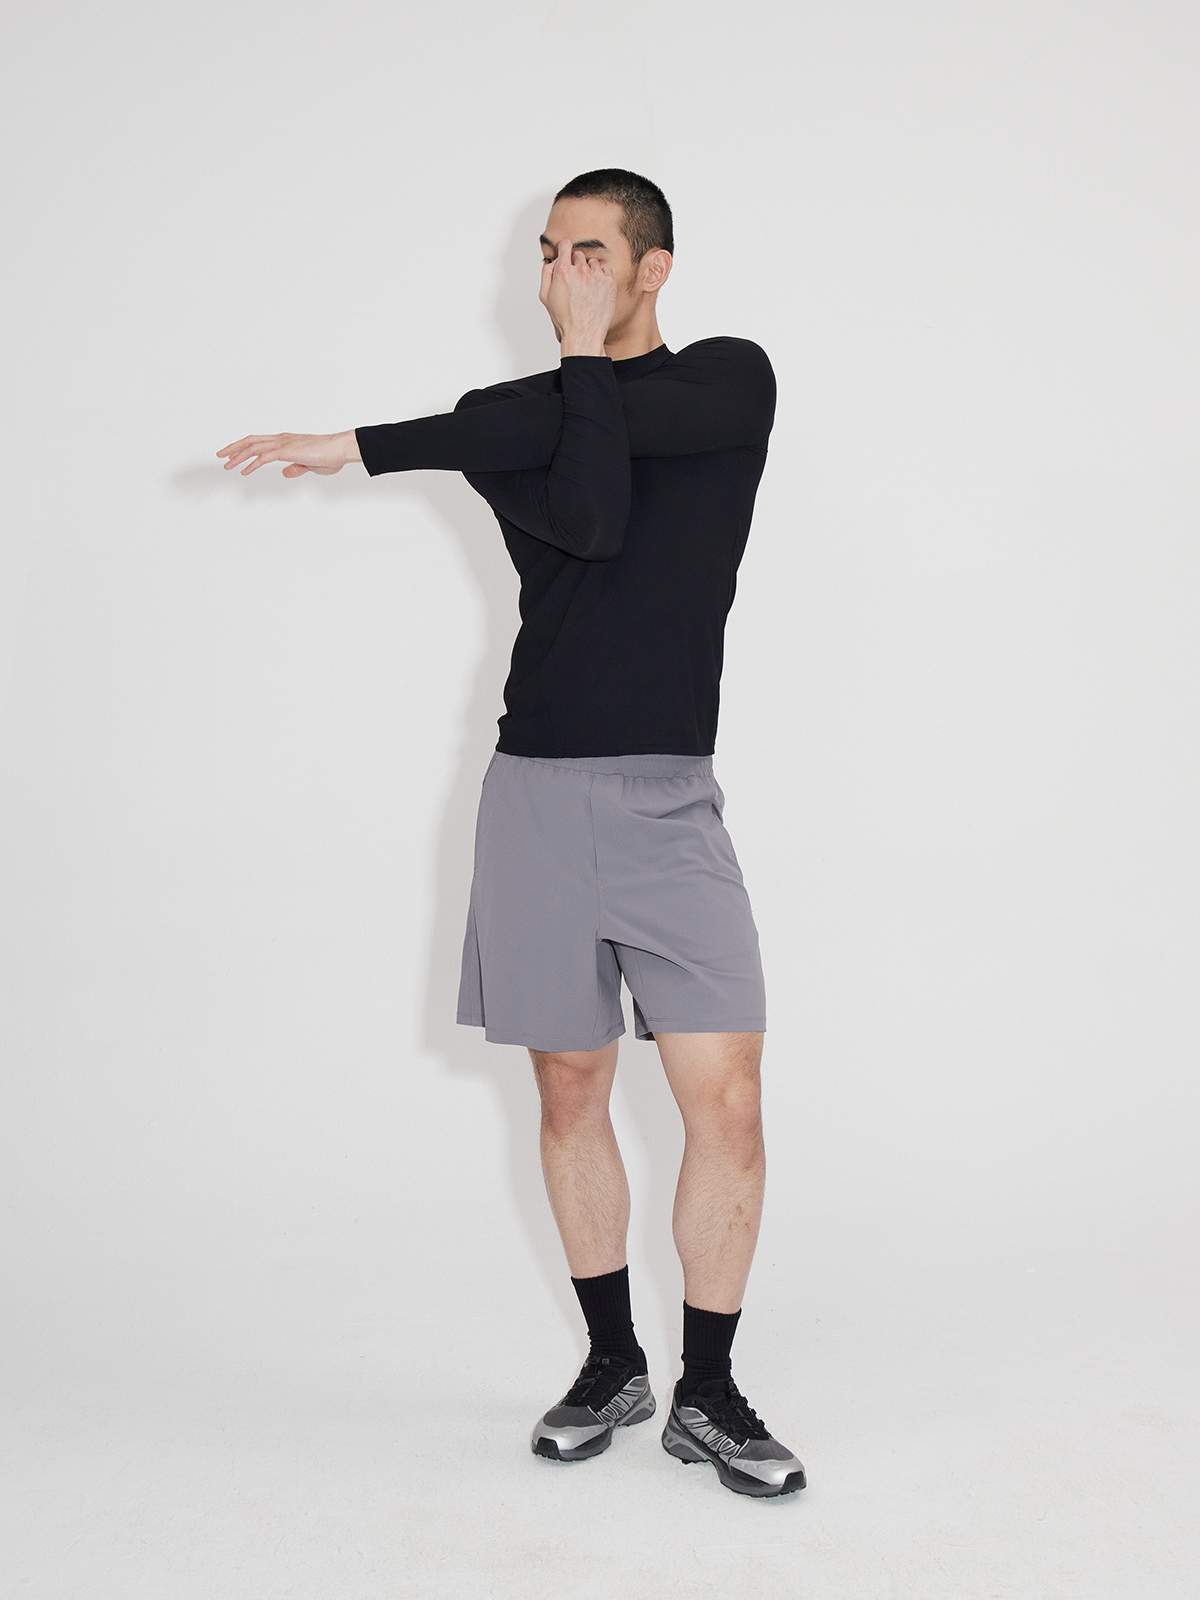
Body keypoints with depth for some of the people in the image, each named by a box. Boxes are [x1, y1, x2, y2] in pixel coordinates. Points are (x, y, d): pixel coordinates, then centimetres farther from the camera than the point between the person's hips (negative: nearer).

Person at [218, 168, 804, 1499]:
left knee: (726, 1099, -8)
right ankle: (610, 1365, 26)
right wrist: (589, 360, -11)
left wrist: (368, 447, -13)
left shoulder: (731, 380, 4)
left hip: (669, 799, -2)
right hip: (538, 791, 2)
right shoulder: (511, 423, 11)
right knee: (569, 1093, 8)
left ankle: (707, 1393, 10)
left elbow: (563, 423, -13)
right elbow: (586, 517, -13)